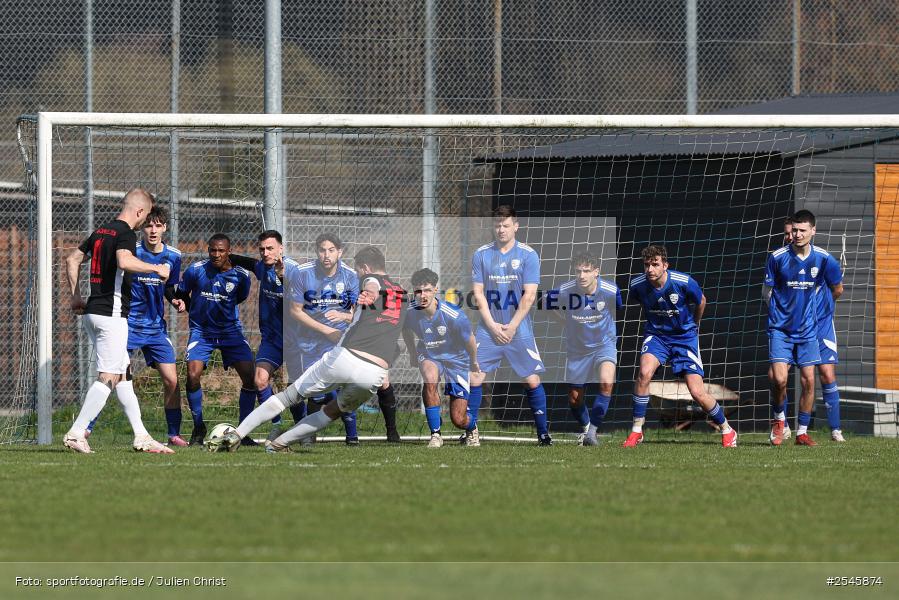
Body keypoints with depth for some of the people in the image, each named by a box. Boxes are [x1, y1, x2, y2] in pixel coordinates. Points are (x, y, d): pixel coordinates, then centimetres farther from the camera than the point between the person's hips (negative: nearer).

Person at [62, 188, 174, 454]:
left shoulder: (101, 232, 15)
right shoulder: (126, 234, -12)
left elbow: (72, 259, 21)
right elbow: (124, 261, -31)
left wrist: (75, 295, 24)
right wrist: (157, 268, -19)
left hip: (92, 312, 9)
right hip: (111, 314, -9)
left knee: (124, 374, 12)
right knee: (109, 377, -6)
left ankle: (141, 437, 14)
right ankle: (76, 434, -10)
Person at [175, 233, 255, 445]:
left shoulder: (241, 275, -8)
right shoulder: (195, 270, -11)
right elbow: (181, 295, 6)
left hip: (230, 330, 1)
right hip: (201, 332, -1)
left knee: (250, 376, -11)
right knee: (193, 376, -19)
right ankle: (198, 428, 0)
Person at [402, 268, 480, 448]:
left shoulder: (453, 316, -29)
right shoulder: (409, 312, -21)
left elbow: (469, 339, -9)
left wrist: (474, 362, 8)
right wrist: (412, 354, 18)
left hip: (456, 358, -2)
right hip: (429, 356, 2)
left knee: (458, 420, -3)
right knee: (429, 378, -36)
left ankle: (471, 429, 38)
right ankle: (435, 434, -20)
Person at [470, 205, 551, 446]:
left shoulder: (528, 255, -2)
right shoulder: (481, 255, 4)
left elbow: (529, 295, -6)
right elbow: (478, 293, 3)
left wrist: (512, 327, -9)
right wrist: (492, 326, -6)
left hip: (519, 331, -2)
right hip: (488, 329, 2)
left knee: (532, 381, -4)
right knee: (475, 378, -7)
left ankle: (543, 433, 5)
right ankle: (471, 432, 2)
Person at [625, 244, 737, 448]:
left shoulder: (684, 282, -22)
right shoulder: (638, 285, -15)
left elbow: (701, 301, 1)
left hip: (685, 336, -2)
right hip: (656, 335, 2)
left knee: (697, 392, -8)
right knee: (644, 372, -28)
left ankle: (727, 430, 17)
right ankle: (636, 431, -15)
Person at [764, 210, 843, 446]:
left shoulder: (823, 259, -5)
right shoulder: (778, 257, -9)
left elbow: (837, 289, 12)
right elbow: (767, 291, 4)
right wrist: (780, 309, 3)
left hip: (807, 329, 2)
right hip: (780, 329, -2)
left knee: (808, 380, -1)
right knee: (779, 379, -14)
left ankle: (802, 432, 12)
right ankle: (778, 418, 14)